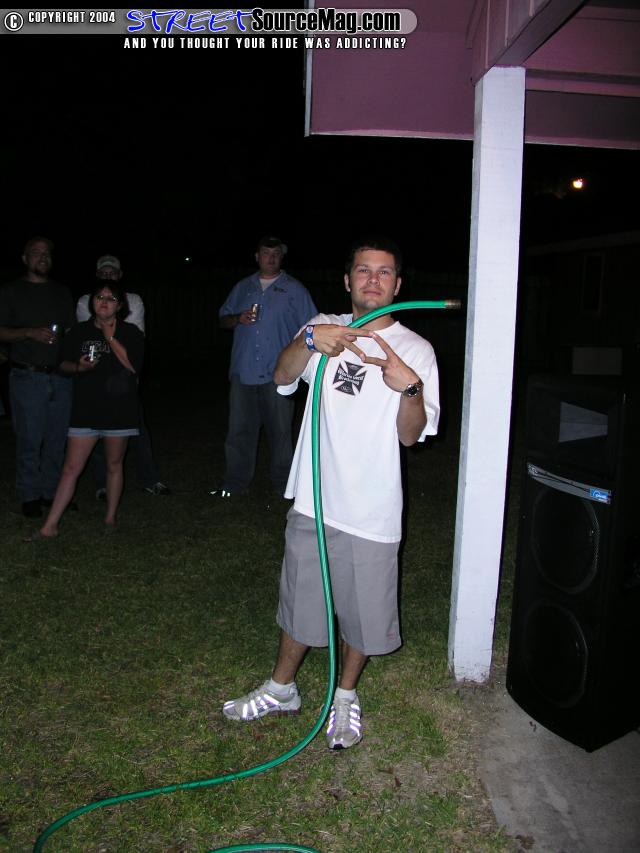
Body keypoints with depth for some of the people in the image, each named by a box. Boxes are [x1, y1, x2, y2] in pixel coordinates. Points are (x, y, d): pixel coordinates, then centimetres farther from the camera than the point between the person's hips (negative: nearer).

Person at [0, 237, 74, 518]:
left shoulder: (62, 293, 16)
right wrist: (30, 332, -16)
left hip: (60, 376, 4)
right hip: (27, 377, -3)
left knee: (57, 439, 6)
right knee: (29, 440, -1)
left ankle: (50, 492, 18)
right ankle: (29, 497, 11)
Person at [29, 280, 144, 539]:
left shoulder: (130, 333, 0)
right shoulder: (79, 332, 7)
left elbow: (133, 365, -13)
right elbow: (64, 364, 12)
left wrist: (110, 337, -15)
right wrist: (78, 367, -10)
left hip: (119, 410, -1)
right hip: (85, 410, 2)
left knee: (114, 465, 10)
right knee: (71, 468, 0)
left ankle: (110, 519, 25)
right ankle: (49, 526, 4)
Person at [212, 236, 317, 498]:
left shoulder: (295, 290, 5)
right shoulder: (243, 288, 16)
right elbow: (223, 320, 18)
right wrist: (238, 319, -4)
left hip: (278, 375, -3)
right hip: (243, 372, 3)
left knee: (280, 430, 3)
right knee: (239, 429, 6)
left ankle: (283, 483, 16)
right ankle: (235, 482, 16)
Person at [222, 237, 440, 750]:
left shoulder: (415, 350, -3)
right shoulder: (325, 327, 4)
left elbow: (411, 435, -9)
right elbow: (284, 376, -13)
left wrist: (409, 387, -27)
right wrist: (310, 341, -32)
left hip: (372, 512, -2)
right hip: (314, 499, 2)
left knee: (364, 612, 13)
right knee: (300, 599, 18)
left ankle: (346, 695, 40)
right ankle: (282, 689, 42)